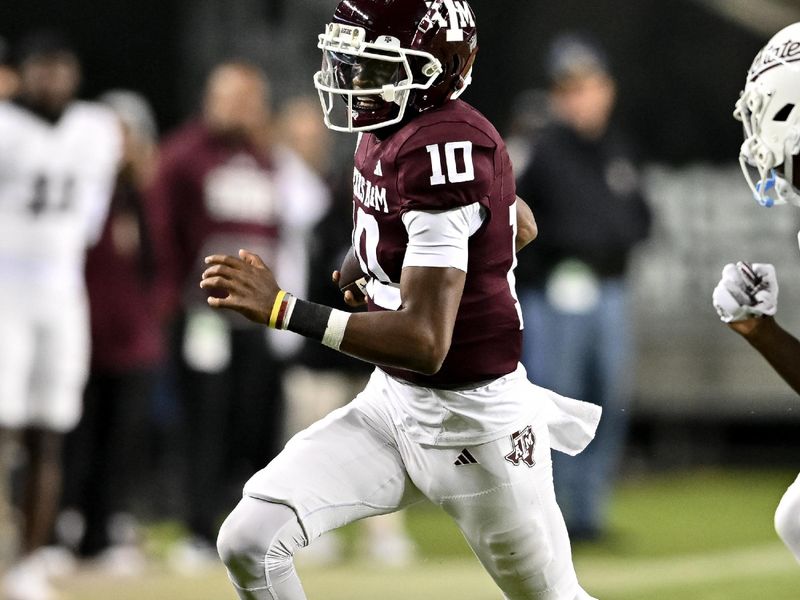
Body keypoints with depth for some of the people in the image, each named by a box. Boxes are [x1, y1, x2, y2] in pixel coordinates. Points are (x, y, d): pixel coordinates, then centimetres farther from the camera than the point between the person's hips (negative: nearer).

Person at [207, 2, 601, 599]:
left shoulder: (441, 151, -26)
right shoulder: (392, 134, 2)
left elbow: (424, 343, -31)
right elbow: (522, 225, 21)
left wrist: (283, 308, -36)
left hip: (472, 416, -9)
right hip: (392, 401, 9)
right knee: (248, 541, -7)